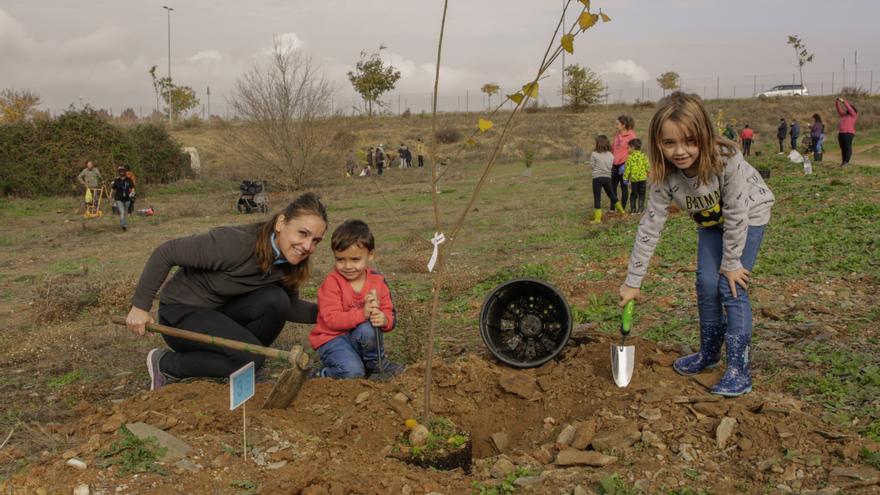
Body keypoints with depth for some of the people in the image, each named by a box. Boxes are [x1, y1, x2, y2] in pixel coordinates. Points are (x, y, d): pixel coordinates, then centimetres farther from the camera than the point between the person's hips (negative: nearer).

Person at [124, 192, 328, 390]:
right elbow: (166, 253, -24)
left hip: (223, 312, 6)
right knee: (250, 357, -25)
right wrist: (140, 306, -17)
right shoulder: (236, 243, -31)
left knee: (276, 299, -21)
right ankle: (164, 363, -4)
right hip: (181, 314, -6)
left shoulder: (289, 261, -9)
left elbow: (288, 306, 4)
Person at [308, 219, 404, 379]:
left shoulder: (378, 281, -3)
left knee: (367, 328, -31)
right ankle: (322, 374, 1)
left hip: (359, 338, 4)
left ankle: (376, 364, -6)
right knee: (353, 372, -29)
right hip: (332, 339, -4)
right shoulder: (332, 282, -15)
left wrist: (384, 320, -26)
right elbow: (331, 319, -23)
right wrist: (362, 314, -36)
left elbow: (389, 313, 0)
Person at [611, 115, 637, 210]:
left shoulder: (631, 136, -8)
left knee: (624, 187, 3)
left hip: (624, 165, -6)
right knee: (612, 187, 5)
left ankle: (622, 209, 10)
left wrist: (626, 164, -16)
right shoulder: (617, 135, 11)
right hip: (615, 165, 6)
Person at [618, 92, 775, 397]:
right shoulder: (665, 176, -26)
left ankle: (738, 369, -5)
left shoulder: (726, 160, -39)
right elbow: (650, 227, -21)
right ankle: (709, 354, 24)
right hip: (711, 221, 4)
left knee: (732, 287, -12)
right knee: (707, 284, 2)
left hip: (749, 215, -4)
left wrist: (731, 263, -18)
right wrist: (632, 282, -19)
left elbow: (736, 214, -29)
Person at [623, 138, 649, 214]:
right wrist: (648, 175, 15)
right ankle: (640, 208, 2)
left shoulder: (629, 158, -4)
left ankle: (633, 209, 9)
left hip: (633, 179, 0)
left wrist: (625, 178, 3)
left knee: (633, 194, 10)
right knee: (641, 194, 7)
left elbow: (627, 169, -5)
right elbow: (647, 167, 2)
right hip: (642, 178, 0)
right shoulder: (643, 156, 1)